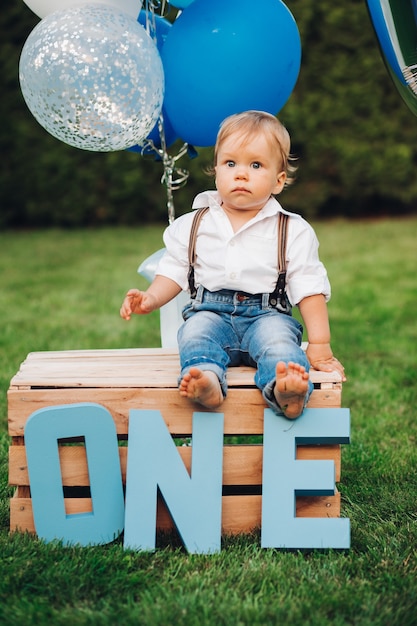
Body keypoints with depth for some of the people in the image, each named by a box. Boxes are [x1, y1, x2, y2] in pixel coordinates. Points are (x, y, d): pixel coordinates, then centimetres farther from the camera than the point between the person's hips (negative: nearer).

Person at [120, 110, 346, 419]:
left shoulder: (294, 231, 4)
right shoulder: (193, 225, 11)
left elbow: (309, 288, 2)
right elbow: (174, 271, 16)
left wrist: (320, 345, -4)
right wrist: (152, 297, -5)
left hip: (266, 314, -2)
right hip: (211, 311, 2)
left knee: (277, 335, -33)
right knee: (195, 331, -29)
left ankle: (285, 390, -59)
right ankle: (207, 381, -55)